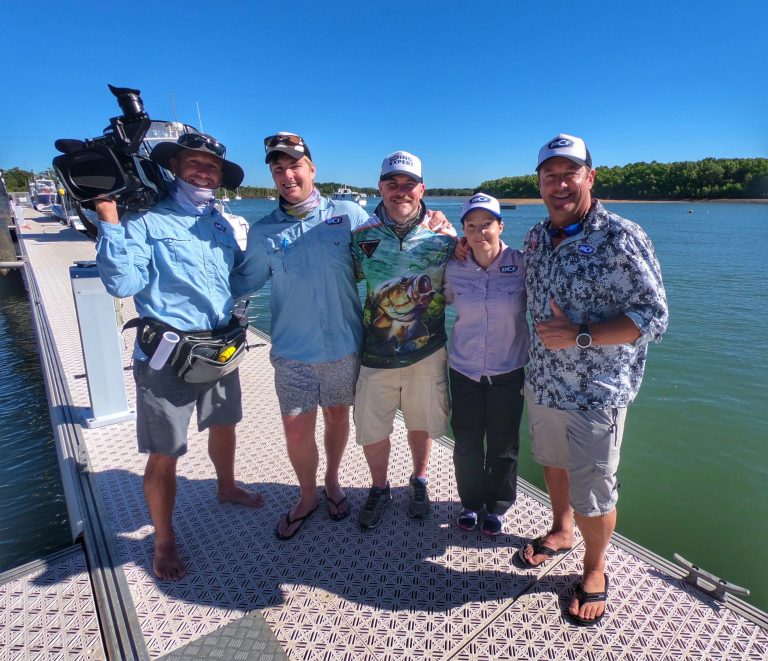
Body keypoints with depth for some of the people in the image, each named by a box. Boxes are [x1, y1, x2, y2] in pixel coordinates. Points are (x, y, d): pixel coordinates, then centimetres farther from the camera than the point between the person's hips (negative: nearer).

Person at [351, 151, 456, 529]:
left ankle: (419, 483, 45)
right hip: (376, 353, 1)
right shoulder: (362, 235, -4)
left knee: (421, 423, 18)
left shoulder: (444, 236, -4)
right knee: (371, 429, 11)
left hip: (427, 352, 0)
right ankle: (379, 490, 38)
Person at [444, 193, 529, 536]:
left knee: (503, 444, 13)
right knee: (466, 442, 13)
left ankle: (497, 507, 38)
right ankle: (470, 503, 38)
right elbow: (440, 301, 13)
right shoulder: (454, 269, -4)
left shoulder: (521, 264, -11)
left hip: (508, 371, -1)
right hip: (464, 369, 2)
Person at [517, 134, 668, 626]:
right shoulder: (536, 237, 4)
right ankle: (561, 532, 51)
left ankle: (595, 572, 35)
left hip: (596, 394, -6)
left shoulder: (621, 238, -16)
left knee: (593, 494, 7)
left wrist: (580, 336, -24)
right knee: (553, 463, 25)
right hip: (543, 382, 6)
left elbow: (654, 317, -18)